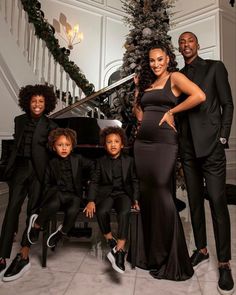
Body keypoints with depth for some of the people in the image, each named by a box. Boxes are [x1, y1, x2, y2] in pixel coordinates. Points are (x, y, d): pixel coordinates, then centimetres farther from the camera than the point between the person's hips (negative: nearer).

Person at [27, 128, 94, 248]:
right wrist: (46, 197, 0)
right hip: (57, 193, 0)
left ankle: (62, 232, 1)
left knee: (72, 211, -31)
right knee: (54, 204, -35)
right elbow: (47, 183, 10)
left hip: (73, 194, 0)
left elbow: (92, 166, 11)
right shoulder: (52, 163, 9)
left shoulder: (78, 159, 7)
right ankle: (36, 225, -6)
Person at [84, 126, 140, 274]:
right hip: (106, 194, 1)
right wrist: (91, 200, -8)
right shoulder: (101, 161, 8)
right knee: (101, 211, -29)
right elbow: (94, 182, 5)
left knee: (124, 212, -31)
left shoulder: (129, 160, 7)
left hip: (123, 193, -1)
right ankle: (111, 242, -6)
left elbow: (135, 181, 9)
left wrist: (136, 199, -3)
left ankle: (119, 249, -23)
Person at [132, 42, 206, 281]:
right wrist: (138, 88, 14)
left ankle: (171, 261, 12)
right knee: (147, 195, 10)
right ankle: (151, 255, 27)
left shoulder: (175, 77, 2)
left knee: (162, 195, -7)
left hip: (164, 143, -7)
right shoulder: (147, 83, 21)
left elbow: (199, 96, -15)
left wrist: (171, 112, -9)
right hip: (142, 143, 7)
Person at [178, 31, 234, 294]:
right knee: (195, 201, 10)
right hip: (187, 147, 5)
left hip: (210, 145, -4)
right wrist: (177, 142, 3)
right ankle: (201, 250, 25)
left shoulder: (215, 67, 6)